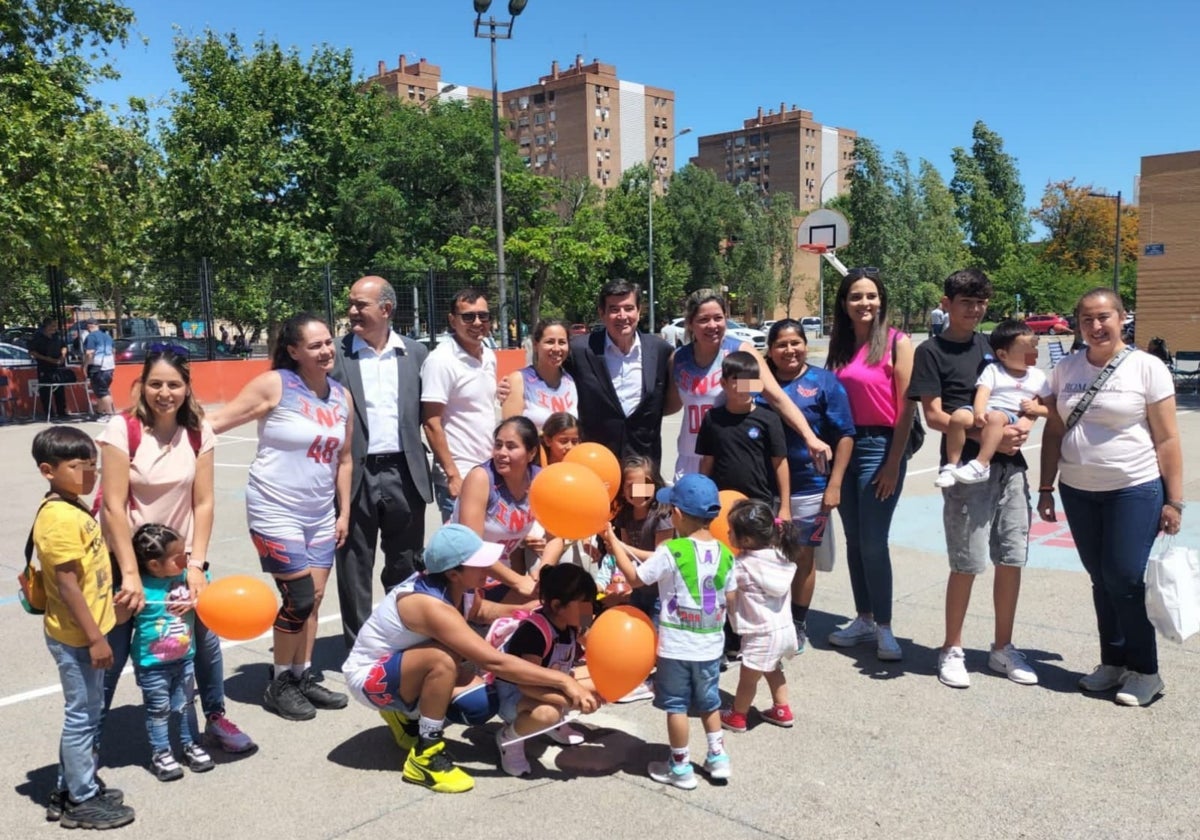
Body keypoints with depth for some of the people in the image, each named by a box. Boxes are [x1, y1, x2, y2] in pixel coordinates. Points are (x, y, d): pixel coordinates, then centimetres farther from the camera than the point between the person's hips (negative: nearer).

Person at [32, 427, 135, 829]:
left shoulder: (74, 508, 7)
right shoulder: (59, 518, -23)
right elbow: (67, 586, -24)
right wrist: (94, 637, -20)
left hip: (84, 633, 10)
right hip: (75, 637, -10)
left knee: (85, 714, 20)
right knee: (82, 716, 4)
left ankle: (70, 788, 34)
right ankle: (82, 801, 18)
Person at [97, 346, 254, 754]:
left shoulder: (199, 434, -5)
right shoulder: (123, 430, -15)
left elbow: (203, 503, -4)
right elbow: (113, 506, -17)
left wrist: (196, 564, -11)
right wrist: (130, 573, -19)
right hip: (127, 557, -3)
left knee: (206, 636, 2)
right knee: (114, 652, 1)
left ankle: (216, 719, 23)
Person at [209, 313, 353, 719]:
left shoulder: (342, 395, 5)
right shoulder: (273, 385, -13)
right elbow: (216, 423, -13)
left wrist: (344, 512, 11)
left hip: (320, 513, 6)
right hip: (276, 511, -6)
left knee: (314, 597, 10)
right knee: (299, 598, -6)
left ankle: (303, 677, 26)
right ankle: (280, 684, 15)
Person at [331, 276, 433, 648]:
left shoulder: (415, 353, 6)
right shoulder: (336, 354, -1)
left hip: (404, 473, 2)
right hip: (355, 474, -2)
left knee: (405, 566, 13)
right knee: (354, 568, 8)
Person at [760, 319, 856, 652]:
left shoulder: (824, 382, -3)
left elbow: (844, 436, -3)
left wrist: (834, 485, -9)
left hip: (810, 488, -2)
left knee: (803, 557, 10)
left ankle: (798, 626, 24)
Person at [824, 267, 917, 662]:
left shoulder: (897, 343, -6)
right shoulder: (839, 346, 10)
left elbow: (907, 405, -9)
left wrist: (894, 463, -12)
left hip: (880, 447, -6)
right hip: (844, 446, 6)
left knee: (873, 543, -4)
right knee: (854, 541, 12)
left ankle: (884, 627, 9)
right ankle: (864, 619, 24)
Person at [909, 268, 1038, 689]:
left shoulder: (992, 345, 15)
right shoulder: (931, 351, -1)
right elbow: (934, 416, -9)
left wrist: (1023, 422, -4)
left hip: (1010, 465, 5)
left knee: (1011, 559, 9)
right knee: (967, 564, -1)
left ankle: (1003, 648, 23)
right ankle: (952, 649, 16)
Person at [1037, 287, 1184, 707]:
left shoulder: (1147, 367, -6)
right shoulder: (1065, 369, 5)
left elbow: (1166, 438, -6)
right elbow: (1054, 432, 9)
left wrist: (1174, 500, -9)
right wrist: (1046, 489, 7)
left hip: (1135, 491, -4)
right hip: (1079, 492, 4)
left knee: (1126, 580, -3)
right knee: (1102, 580, 11)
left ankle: (1144, 671, 14)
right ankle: (1113, 662, 24)